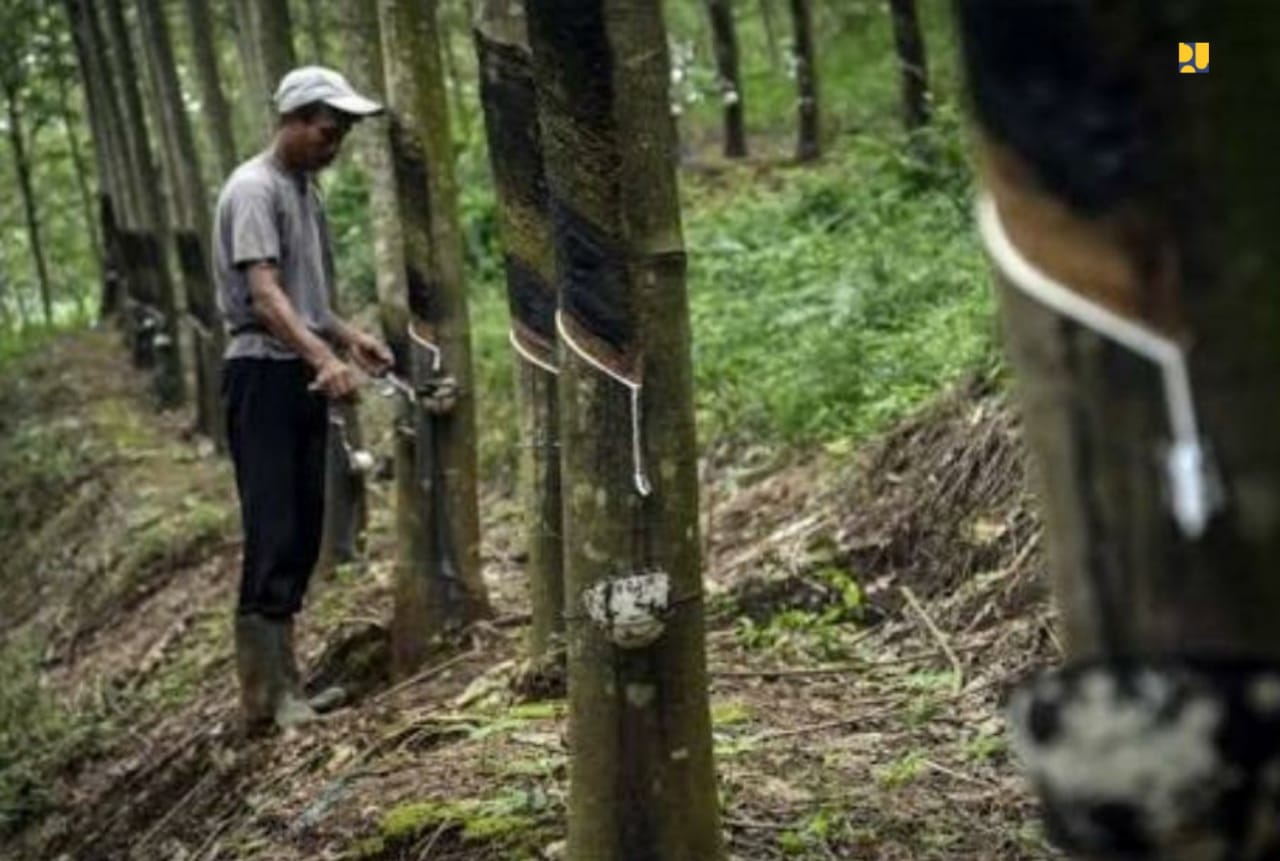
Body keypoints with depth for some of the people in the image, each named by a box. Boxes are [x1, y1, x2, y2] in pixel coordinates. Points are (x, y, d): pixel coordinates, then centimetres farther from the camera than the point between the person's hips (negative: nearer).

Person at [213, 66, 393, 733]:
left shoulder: (306, 189, 18)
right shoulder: (254, 189, -11)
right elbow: (263, 294, -23)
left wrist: (349, 338, 10)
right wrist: (323, 358, -35)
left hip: (305, 375, 9)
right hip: (263, 374, -9)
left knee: (304, 533, 9)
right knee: (274, 534, -11)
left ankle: (278, 677, 17)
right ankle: (268, 693, -8)